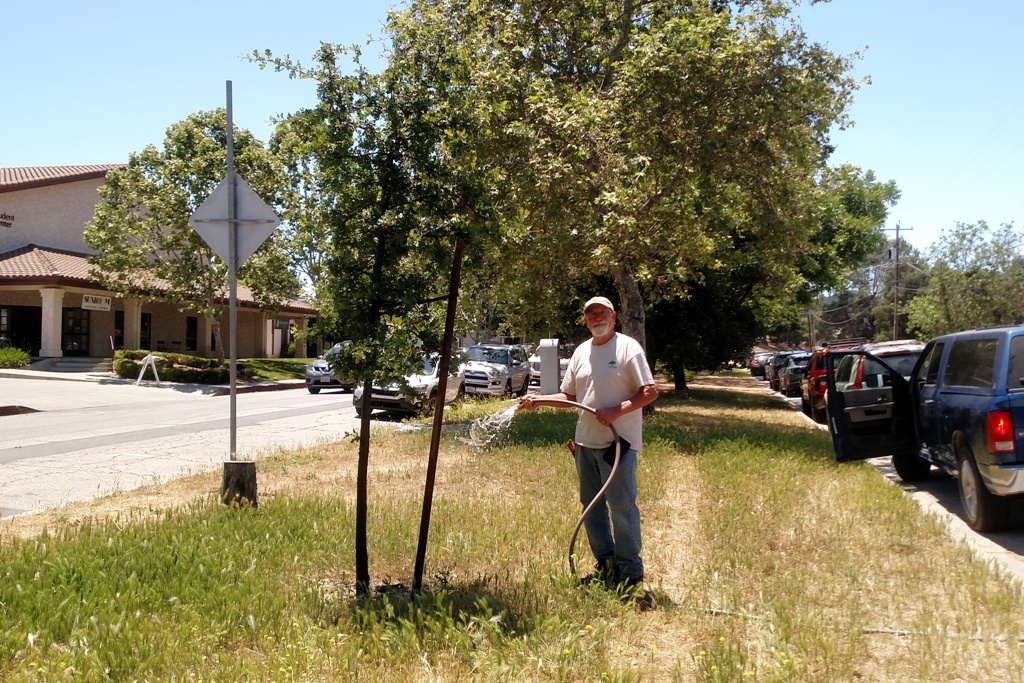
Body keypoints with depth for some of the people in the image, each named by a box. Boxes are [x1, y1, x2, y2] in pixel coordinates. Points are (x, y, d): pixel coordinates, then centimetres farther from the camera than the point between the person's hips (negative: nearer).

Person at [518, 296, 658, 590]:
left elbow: (650, 392, -11)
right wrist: (539, 399, 2)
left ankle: (630, 572, 6)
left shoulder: (628, 347, -7)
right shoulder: (581, 352, 13)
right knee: (591, 505, 13)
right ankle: (606, 565, 25)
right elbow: (570, 396, 16)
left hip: (619, 442, -7)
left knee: (621, 506, -4)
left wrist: (615, 412, -21)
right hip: (586, 441, 7)